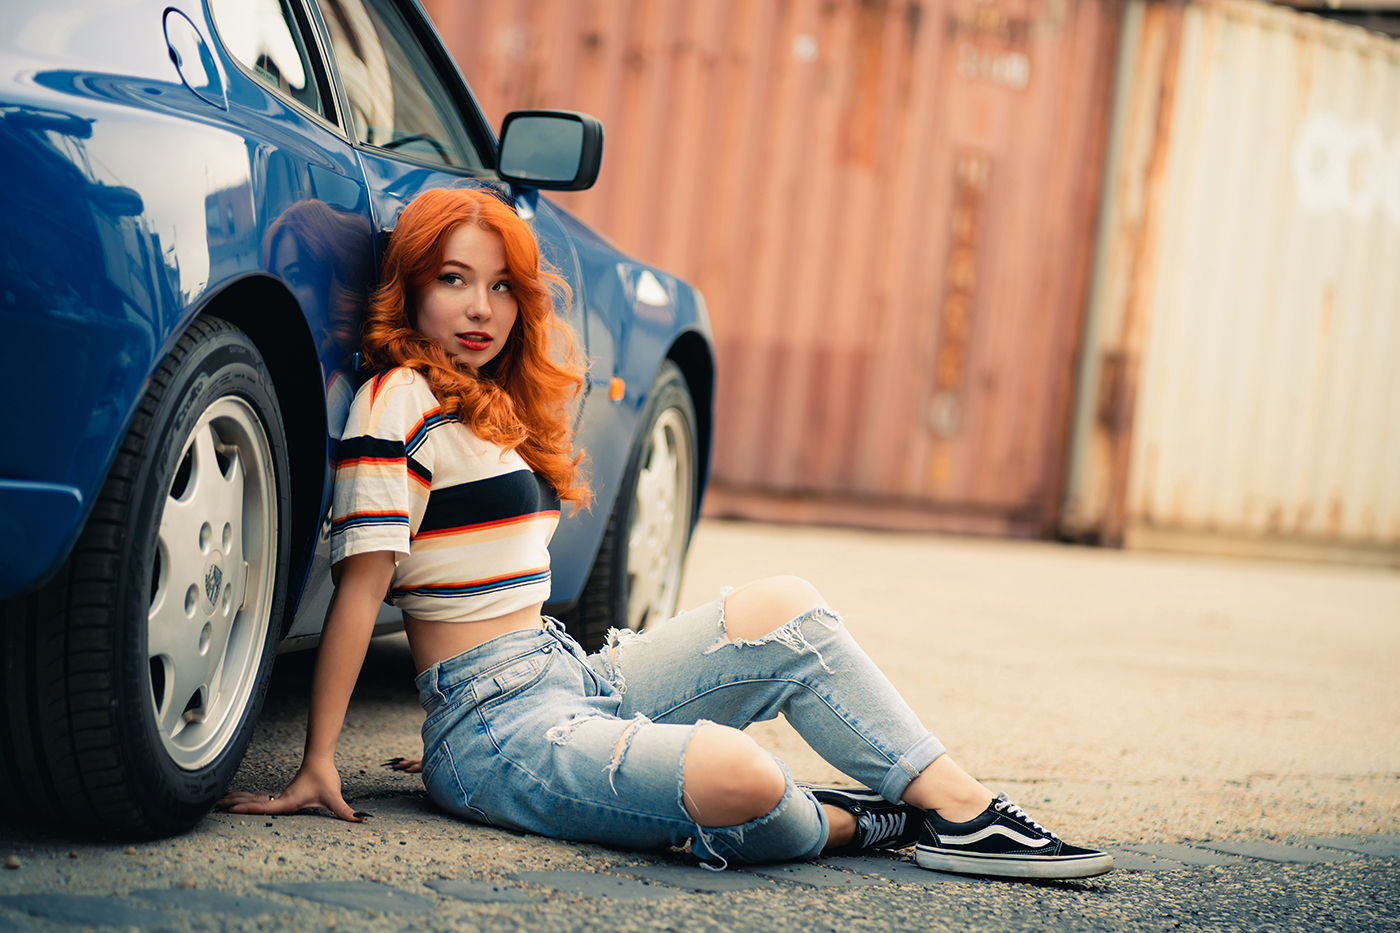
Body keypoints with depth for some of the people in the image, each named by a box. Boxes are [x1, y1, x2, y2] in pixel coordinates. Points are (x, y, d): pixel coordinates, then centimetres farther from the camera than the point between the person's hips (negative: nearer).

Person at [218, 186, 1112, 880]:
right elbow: (364, 578, -17)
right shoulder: (402, 399, -10)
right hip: (500, 724, -10)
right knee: (733, 774, -32)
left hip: (571, 676, 10)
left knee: (786, 608, 2)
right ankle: (847, 824, 1)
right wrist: (318, 766, -20)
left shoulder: (498, 406, 19)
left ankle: (963, 810, -3)